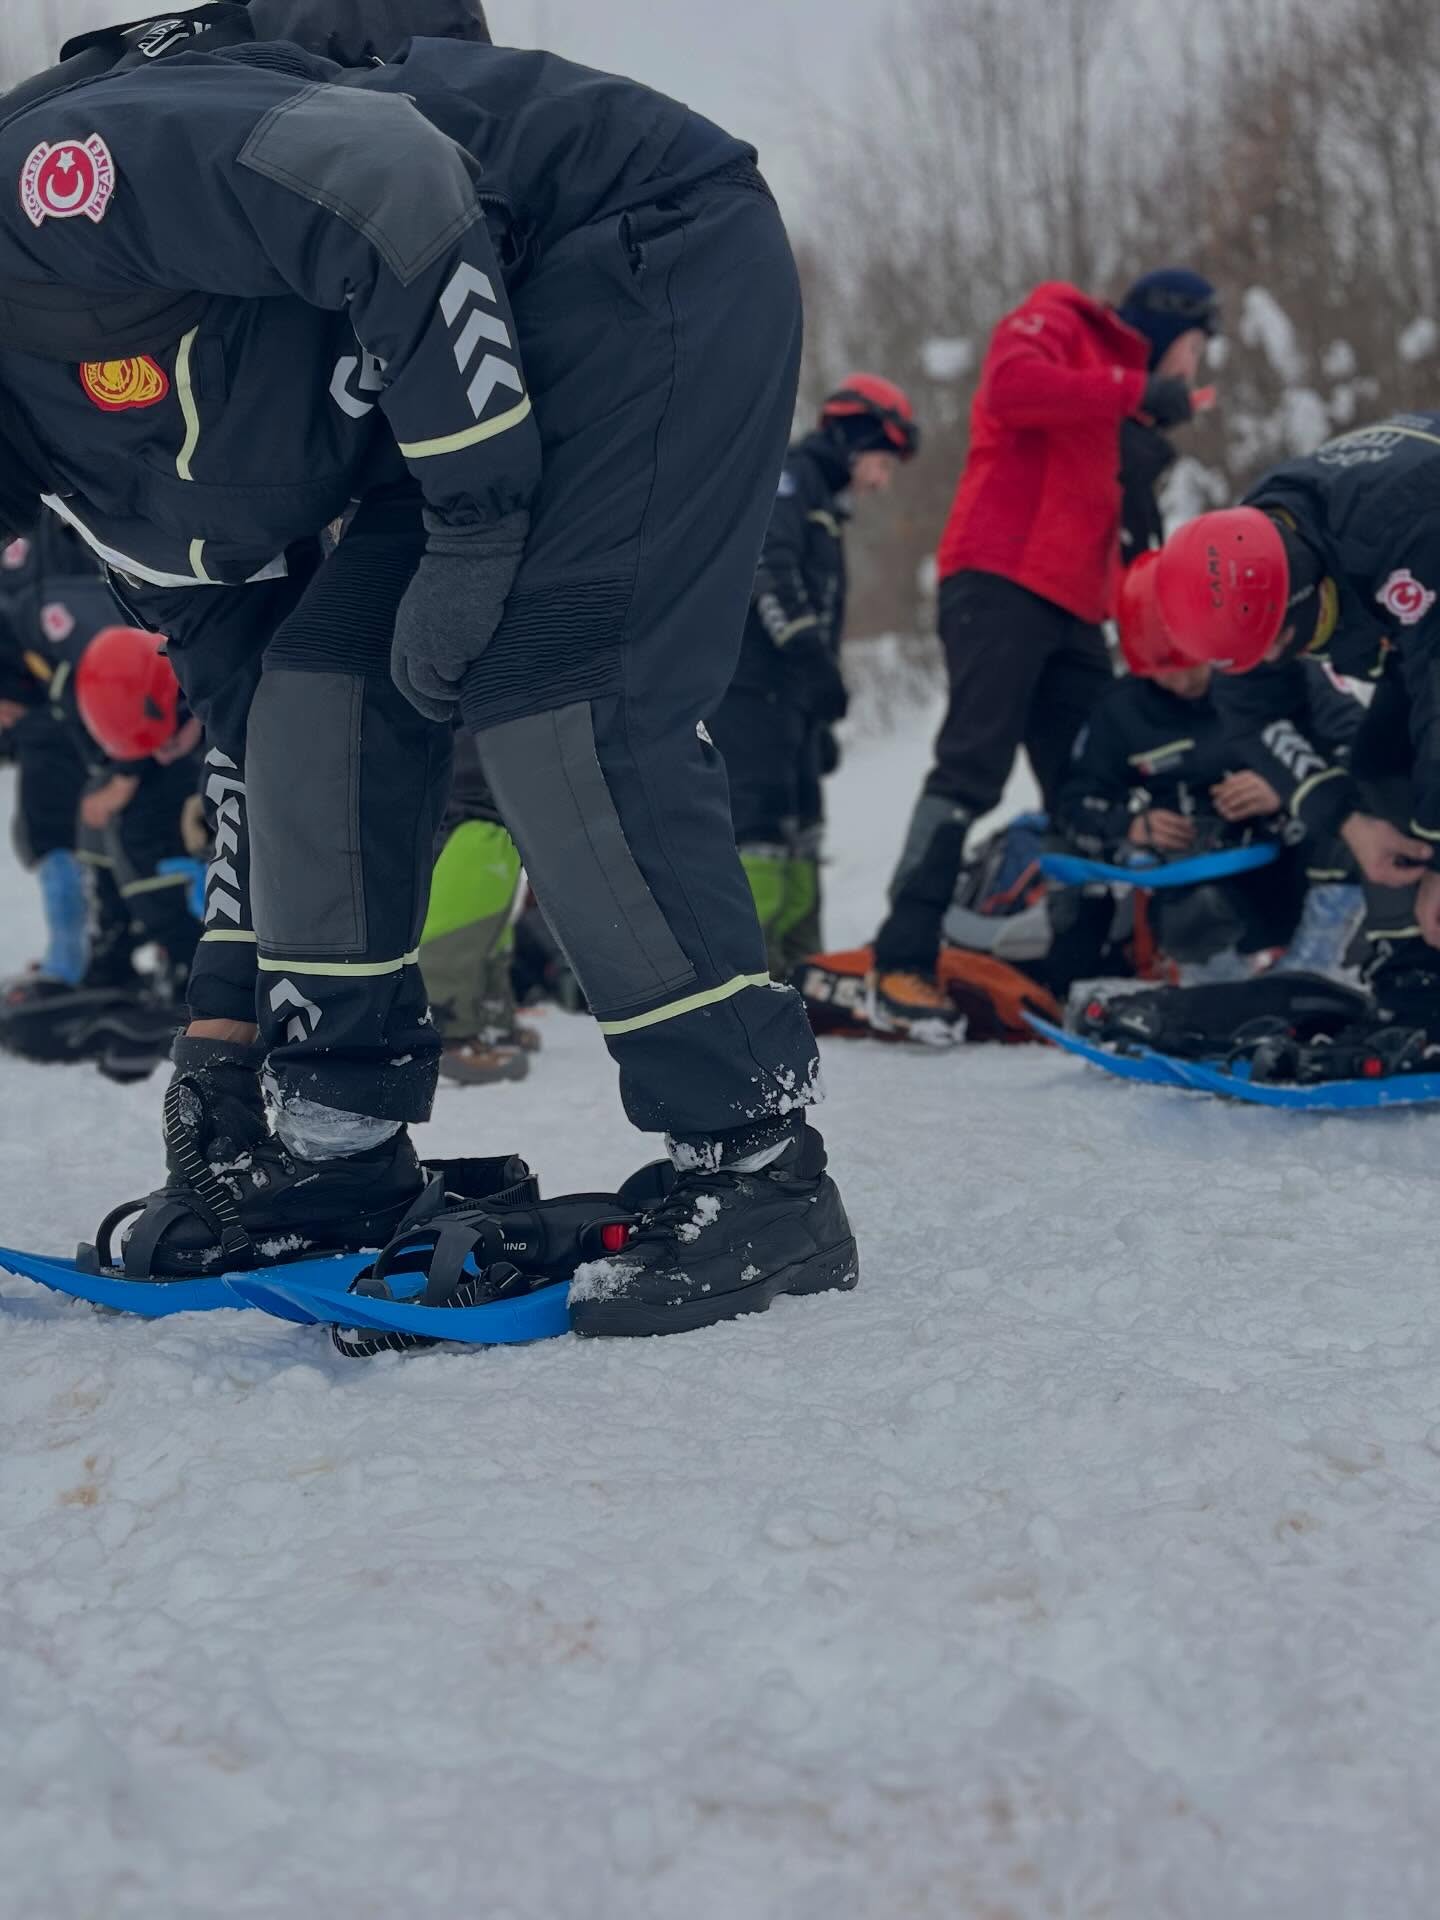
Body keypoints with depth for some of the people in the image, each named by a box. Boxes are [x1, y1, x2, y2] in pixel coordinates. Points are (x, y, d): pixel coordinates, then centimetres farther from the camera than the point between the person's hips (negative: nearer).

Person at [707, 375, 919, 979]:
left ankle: (798, 966, 18)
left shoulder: (825, 509, 27)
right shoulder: (787, 478, -3)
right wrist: (806, 647, -30)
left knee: (800, 826, 12)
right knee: (761, 818, -16)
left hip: (787, 694, 10)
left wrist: (821, 722, 28)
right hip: (746, 684, -10)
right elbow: (767, 566, -21)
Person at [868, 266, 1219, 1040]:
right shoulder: (1056, 323, 5)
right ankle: (903, 965, -21)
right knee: (971, 768, -18)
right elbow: (1010, 386, -18)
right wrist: (1135, 390, -16)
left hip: (1073, 612, 9)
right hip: (1001, 581, -9)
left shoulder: (1118, 405, 29)